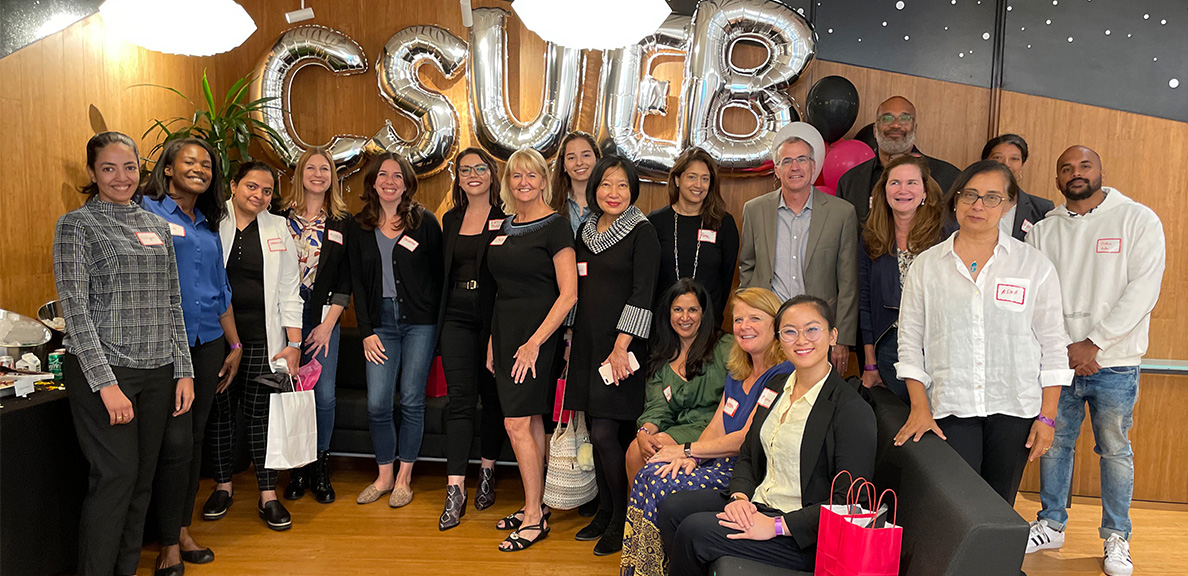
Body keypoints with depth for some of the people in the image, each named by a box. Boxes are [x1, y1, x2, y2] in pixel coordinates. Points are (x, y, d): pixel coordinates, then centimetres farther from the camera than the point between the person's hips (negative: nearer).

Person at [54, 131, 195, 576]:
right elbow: (75, 308, -10)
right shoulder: (76, 225, -3)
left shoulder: (157, 226, 13)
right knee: (116, 475, -6)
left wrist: (183, 370, 8)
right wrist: (106, 383, -16)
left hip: (157, 372, 5)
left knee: (143, 477, 9)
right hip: (102, 371, -5)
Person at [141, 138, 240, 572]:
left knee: (195, 438, 11)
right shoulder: (145, 212, -3)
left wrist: (234, 345, 21)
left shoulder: (209, 226, 17)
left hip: (208, 343, 6)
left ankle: (184, 530, 25)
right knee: (175, 442, -7)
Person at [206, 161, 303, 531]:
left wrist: (294, 343, 2)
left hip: (261, 338, 0)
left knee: (260, 413, 2)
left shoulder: (278, 229, 8)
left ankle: (268, 496, 10)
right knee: (219, 410, 8)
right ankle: (223, 486, 25)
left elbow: (288, 289, 7)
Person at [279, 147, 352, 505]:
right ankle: (297, 468, 17)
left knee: (324, 396, -3)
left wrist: (328, 324, -4)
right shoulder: (281, 216, 6)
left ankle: (320, 467, 15)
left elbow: (346, 279, 4)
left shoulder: (343, 222, 6)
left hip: (323, 318, 0)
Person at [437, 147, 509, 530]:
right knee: (460, 400, -2)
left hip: (494, 319, -3)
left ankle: (487, 474, 26)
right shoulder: (451, 220, 13)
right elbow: (445, 270, 17)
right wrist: (441, 317, 11)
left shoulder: (506, 218, -2)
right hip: (457, 319, 3)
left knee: (493, 397, 8)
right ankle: (455, 491, -2)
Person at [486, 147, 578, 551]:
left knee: (517, 423, -8)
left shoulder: (555, 226, -9)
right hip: (505, 330, 7)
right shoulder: (507, 226, 13)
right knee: (531, 421, 12)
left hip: (537, 333, -7)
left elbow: (568, 294, -15)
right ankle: (535, 506, 22)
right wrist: (494, 341, 13)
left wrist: (534, 343, -18)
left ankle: (534, 518, 4)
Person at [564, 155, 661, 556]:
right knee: (597, 433, 10)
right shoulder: (586, 231, 13)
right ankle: (605, 512, 24)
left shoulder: (642, 232, -6)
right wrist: (571, 339, 13)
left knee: (606, 433, -8)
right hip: (587, 343, 6)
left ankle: (622, 521, 9)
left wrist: (621, 348, -17)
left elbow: (642, 294, -12)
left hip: (620, 344, -6)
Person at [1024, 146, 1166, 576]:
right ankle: (1051, 525, 25)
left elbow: (1143, 288, -10)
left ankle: (1116, 538, 21)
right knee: (1055, 443, 10)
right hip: (1057, 360, 3)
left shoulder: (1138, 220, -1)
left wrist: (1093, 342, -14)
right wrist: (1065, 348, -9)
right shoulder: (1043, 231, 6)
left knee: (1115, 449, 6)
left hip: (1114, 363, -2)